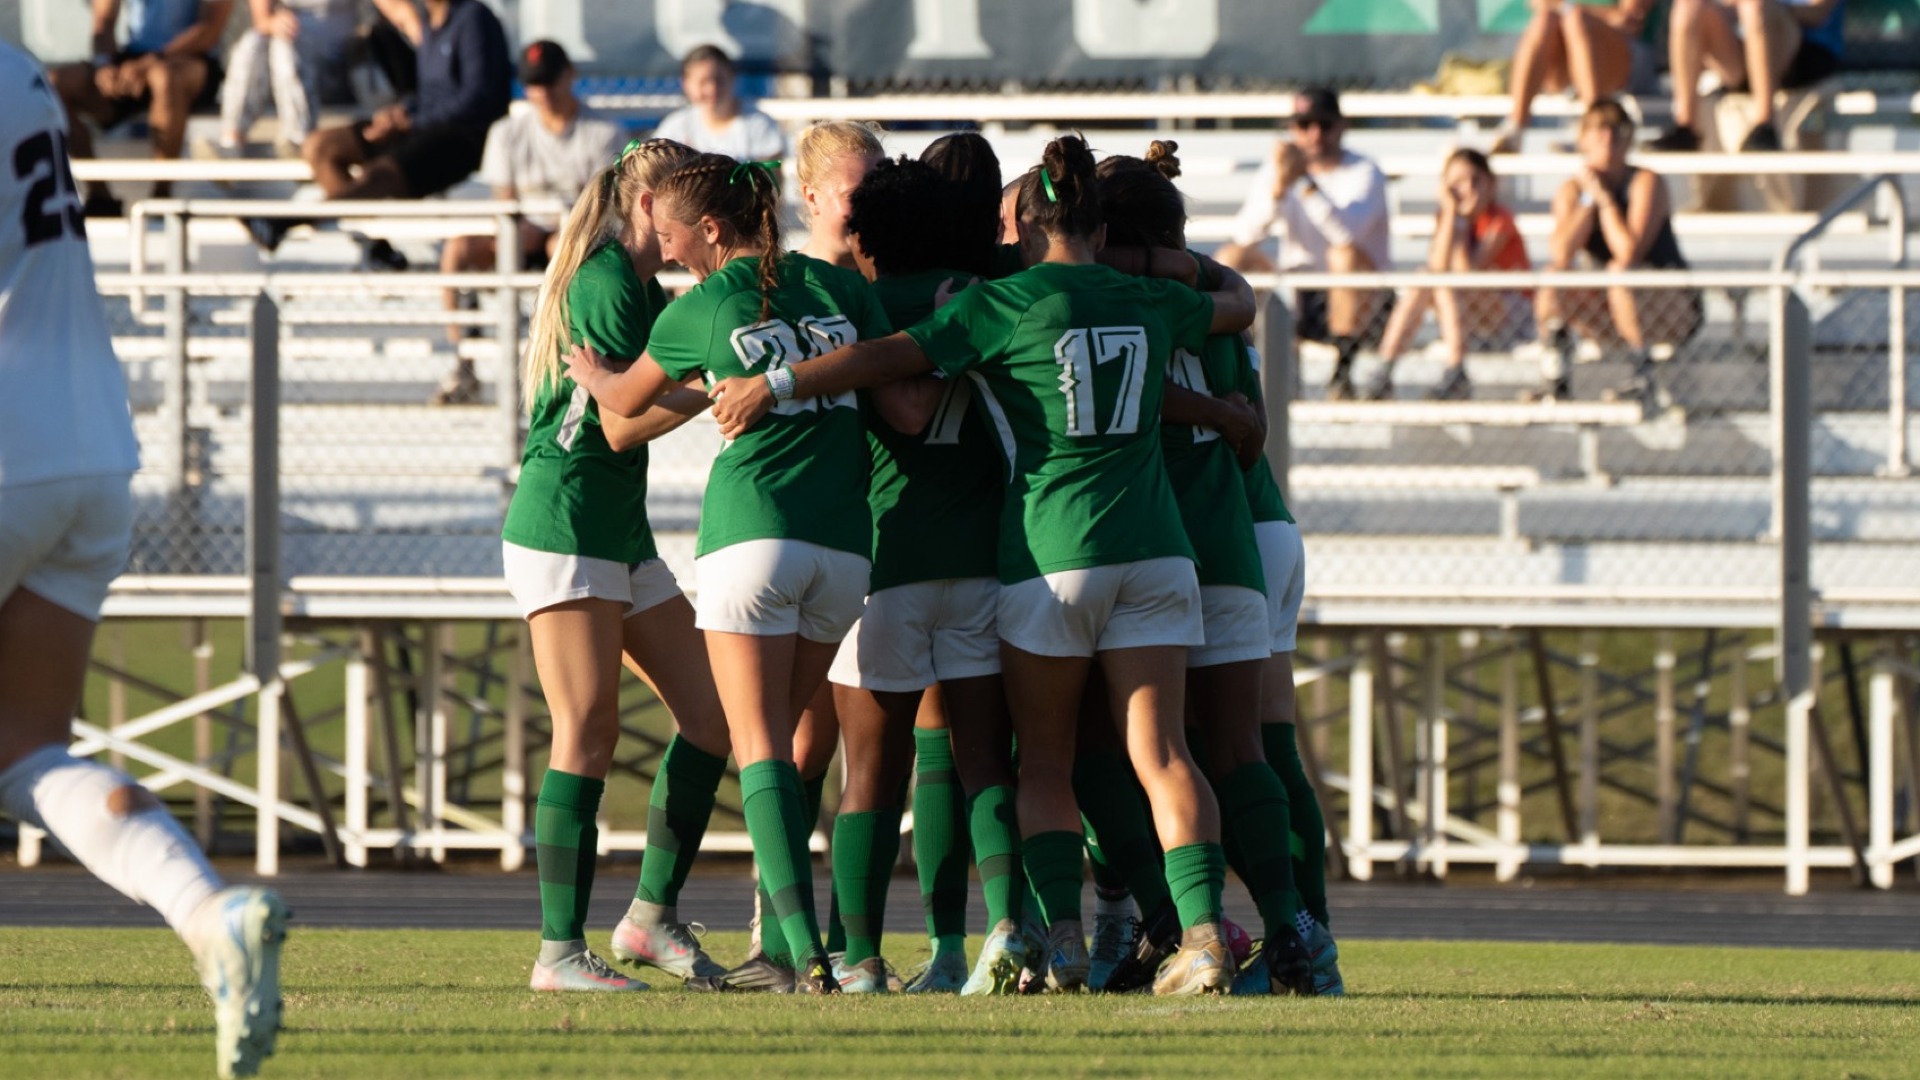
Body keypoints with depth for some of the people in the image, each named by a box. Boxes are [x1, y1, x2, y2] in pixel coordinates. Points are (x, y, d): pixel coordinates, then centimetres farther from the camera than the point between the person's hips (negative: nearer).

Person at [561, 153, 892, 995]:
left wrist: (588, 371, 41)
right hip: (845, 543, 4)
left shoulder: (700, 310, 2)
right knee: (775, 735, 15)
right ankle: (779, 948, 12)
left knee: (760, 746, -5)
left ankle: (808, 955, -19)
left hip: (752, 526, -4)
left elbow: (626, 404, 20)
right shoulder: (839, 288, 9)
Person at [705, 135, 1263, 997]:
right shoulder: (1150, 303, 10)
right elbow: (1239, 307, 30)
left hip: (1049, 549, -3)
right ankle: (1202, 930, -16)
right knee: (1160, 753, -1)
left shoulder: (1006, 302, -4)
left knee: (1043, 765, 8)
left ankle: (1061, 936, -5)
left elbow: (890, 359, -10)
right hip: (1151, 548, 3)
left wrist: (775, 386, -5)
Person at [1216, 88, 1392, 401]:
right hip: (1296, 302, 4)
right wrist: (1278, 188, -29)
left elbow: (1348, 232, -30)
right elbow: (1244, 234, -13)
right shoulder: (1275, 171, 3)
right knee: (1231, 258, -16)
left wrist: (1306, 182, -39)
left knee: (1345, 255, -34)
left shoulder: (1364, 174, -9)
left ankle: (1343, 371, -25)